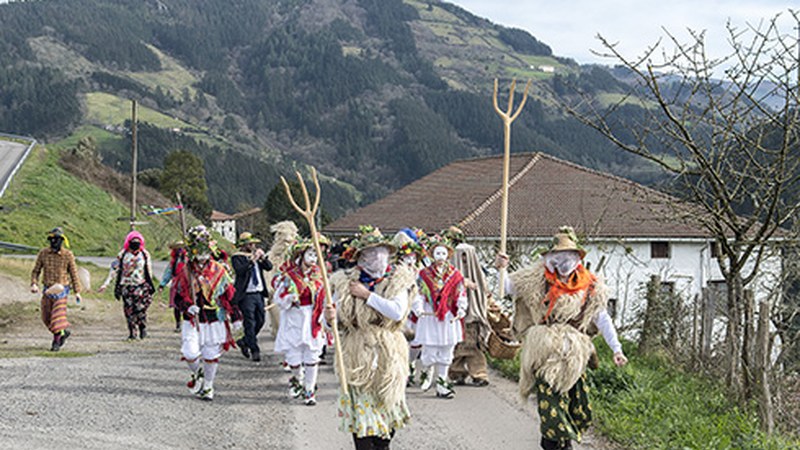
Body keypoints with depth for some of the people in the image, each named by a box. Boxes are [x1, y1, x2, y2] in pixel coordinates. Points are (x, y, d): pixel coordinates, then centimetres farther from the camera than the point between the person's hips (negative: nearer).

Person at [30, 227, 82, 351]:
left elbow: (74, 273, 0)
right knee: (46, 318, 10)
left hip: (61, 290, -4)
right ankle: (65, 331, 31)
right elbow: (36, 271, 6)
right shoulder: (43, 253, 0)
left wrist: (77, 292, -2)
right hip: (47, 290, 4)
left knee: (58, 316, -10)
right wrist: (34, 284, -11)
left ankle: (56, 341, 0)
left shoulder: (68, 255, -6)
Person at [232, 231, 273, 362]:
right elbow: (240, 270, -23)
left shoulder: (256, 254, 13)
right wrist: (252, 260, -26)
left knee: (260, 321, 12)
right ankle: (254, 351, -2)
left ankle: (244, 342, 31)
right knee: (250, 323, -6)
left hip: (259, 294, 7)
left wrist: (263, 257, -7)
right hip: (246, 295, -7)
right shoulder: (237, 257, -6)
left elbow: (269, 267, 8)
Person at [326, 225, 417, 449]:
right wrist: (330, 319, -20)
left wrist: (367, 295, -15)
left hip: (388, 353, 1)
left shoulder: (397, 279, 0)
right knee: (360, 404, -1)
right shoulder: (345, 281, 1)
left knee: (389, 404, 8)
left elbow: (398, 312, -16)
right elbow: (338, 322, 4)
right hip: (356, 354, -1)